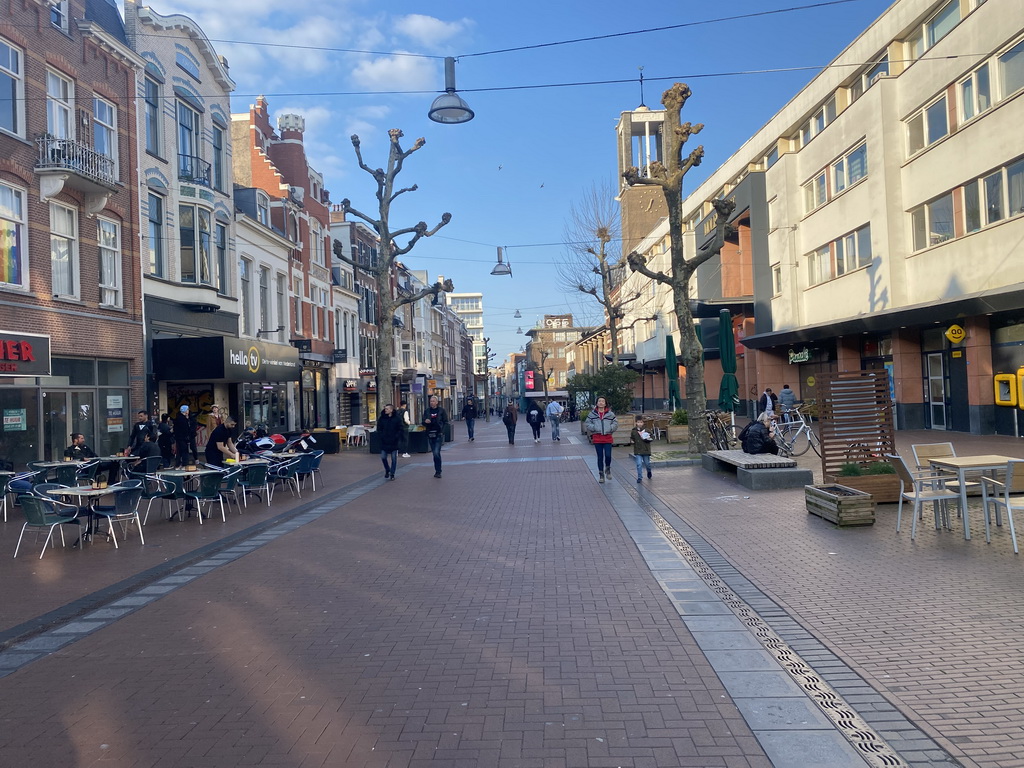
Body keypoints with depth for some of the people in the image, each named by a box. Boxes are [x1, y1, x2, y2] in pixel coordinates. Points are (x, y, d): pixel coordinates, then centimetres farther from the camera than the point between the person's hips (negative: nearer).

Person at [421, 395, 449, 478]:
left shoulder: (441, 410, 0)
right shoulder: (427, 411, 8)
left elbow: (445, 422, 2)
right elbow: (423, 423, 10)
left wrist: (442, 430, -10)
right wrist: (425, 422, -13)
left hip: (438, 434, -4)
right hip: (430, 434, 4)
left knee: (436, 453, -14)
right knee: (435, 453, 10)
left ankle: (438, 471, -4)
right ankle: (438, 471, 21)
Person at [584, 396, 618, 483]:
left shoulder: (610, 413, 2)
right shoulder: (592, 413, 1)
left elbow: (615, 423, 6)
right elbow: (587, 423, 2)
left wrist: (610, 429, -9)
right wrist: (594, 428, -12)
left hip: (608, 438, 0)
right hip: (597, 438, 0)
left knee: (608, 455, -9)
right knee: (600, 457, 6)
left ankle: (608, 468, 23)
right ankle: (601, 474, 18)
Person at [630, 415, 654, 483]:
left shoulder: (646, 430, -3)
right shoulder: (633, 431, 0)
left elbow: (652, 438, 1)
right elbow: (631, 439, 13)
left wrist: (648, 439, -18)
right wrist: (631, 442, -8)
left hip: (646, 450, 0)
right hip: (638, 451, 0)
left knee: (647, 463, 13)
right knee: (639, 464, -8)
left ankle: (649, 472, 44)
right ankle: (639, 477, 0)